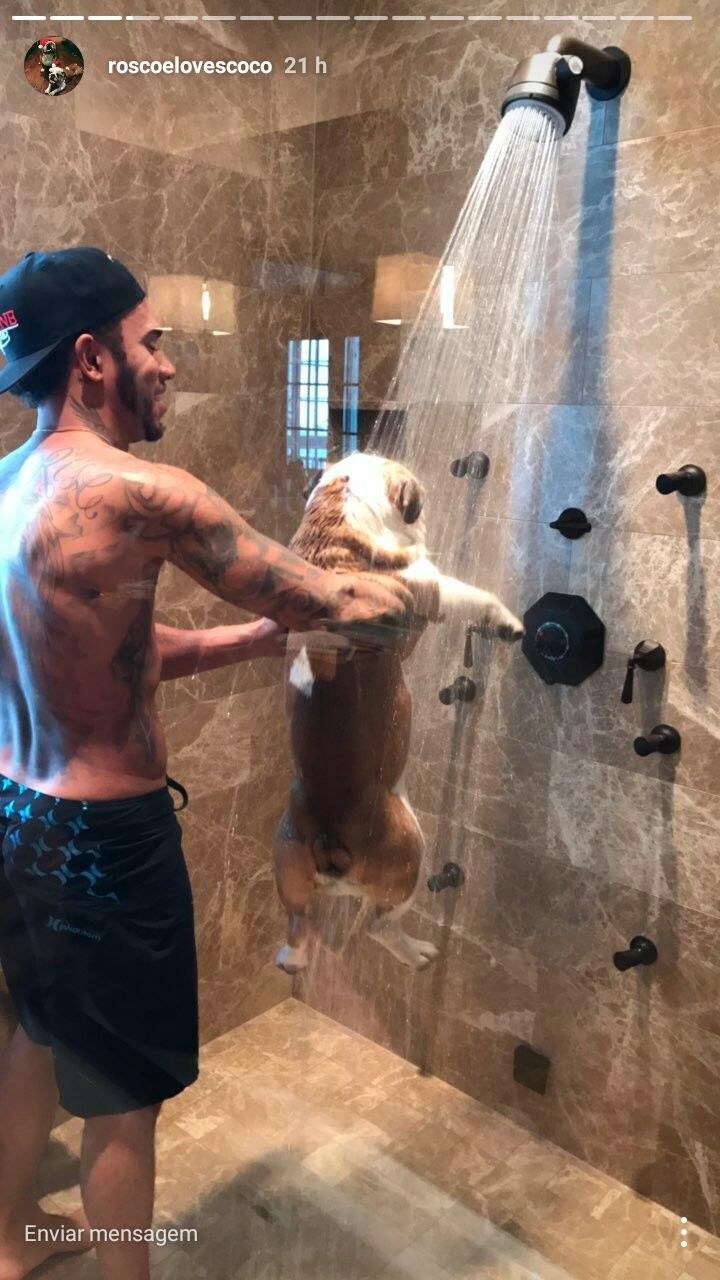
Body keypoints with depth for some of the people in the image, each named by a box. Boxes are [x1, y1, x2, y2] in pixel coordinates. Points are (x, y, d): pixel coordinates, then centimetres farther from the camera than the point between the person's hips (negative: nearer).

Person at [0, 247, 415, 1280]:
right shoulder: (139, 492, -23)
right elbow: (336, 605, -18)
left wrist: (270, 634, 7)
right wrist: (410, 593, 2)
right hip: (102, 841, -9)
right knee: (125, 1100, 13)